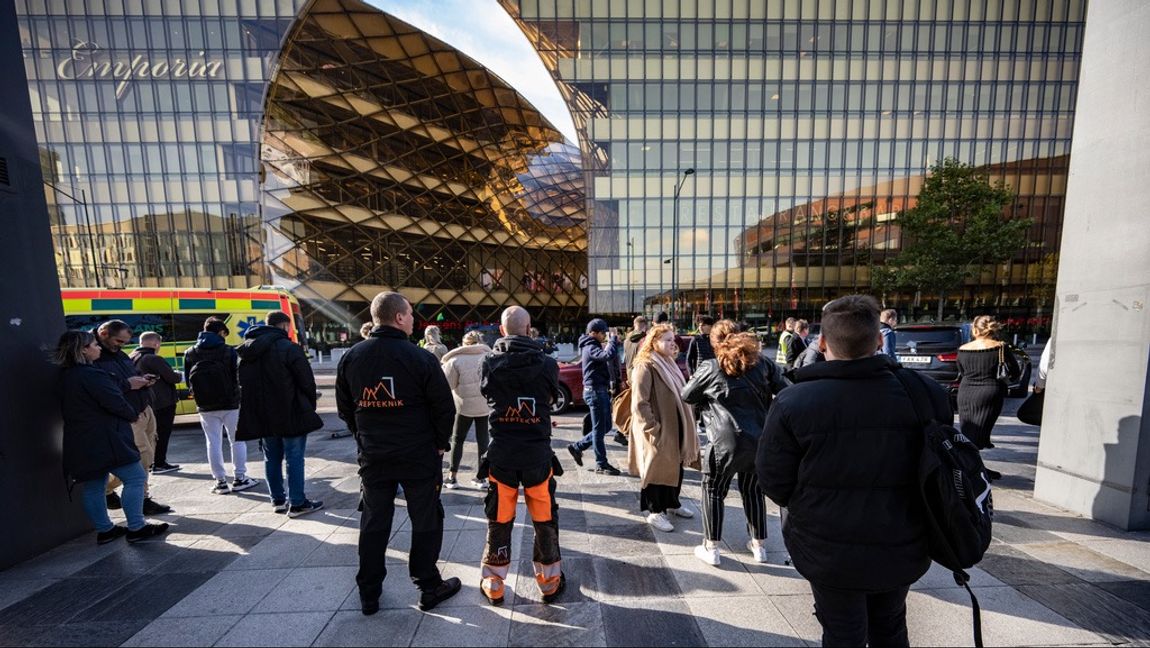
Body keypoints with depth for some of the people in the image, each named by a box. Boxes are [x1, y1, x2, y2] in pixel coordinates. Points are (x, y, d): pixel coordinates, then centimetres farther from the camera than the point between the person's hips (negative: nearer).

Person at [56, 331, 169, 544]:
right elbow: (115, 403, -19)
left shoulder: (66, 375, 11)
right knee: (135, 478, -3)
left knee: (92, 485, 14)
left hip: (80, 442, 10)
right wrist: (134, 414, -1)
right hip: (105, 440, -10)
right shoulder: (91, 375, -18)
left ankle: (104, 530, 24)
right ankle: (136, 528, 0)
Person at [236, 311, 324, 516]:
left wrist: (256, 410, 16)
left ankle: (278, 499, 26)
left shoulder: (247, 351, 10)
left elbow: (244, 384, 13)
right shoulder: (288, 348, -14)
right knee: (294, 457, 0)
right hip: (290, 414, -7)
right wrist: (310, 407, 0)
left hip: (261, 416, 7)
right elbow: (306, 381, -14)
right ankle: (297, 503, 5)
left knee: (272, 457, 16)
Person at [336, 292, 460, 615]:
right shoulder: (420, 358, -16)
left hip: (373, 456, 5)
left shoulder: (351, 357, -1)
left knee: (373, 524, 18)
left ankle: (369, 594, 30)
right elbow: (444, 407, -13)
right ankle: (429, 587, 24)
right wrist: (439, 443, 2)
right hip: (419, 456, -4)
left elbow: (345, 408, 9)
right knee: (426, 521, 11)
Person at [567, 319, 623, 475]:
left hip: (602, 390, 10)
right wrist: (613, 340, -16)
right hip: (595, 391, -10)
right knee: (599, 429, -1)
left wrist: (611, 344, 5)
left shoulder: (595, 346, 17)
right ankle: (601, 464, 10)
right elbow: (608, 355, -34)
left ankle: (577, 447, 25)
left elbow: (613, 362, 19)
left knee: (605, 427, 16)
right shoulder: (590, 348, -15)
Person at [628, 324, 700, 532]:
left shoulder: (669, 363, 11)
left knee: (676, 466, 19)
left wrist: (687, 425, 17)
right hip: (658, 430, -9)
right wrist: (653, 428, -21)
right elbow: (640, 402, -21)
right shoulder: (645, 366, -18)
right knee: (656, 468, 5)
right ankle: (654, 512, 21)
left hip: (675, 426, 9)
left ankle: (672, 503, 38)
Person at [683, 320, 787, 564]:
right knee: (753, 490, 23)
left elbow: (687, 396, 3)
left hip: (727, 442, -4)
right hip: (762, 440, 5)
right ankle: (759, 545, 35)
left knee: (714, 491, 13)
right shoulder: (761, 362, 3)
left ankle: (711, 548, 19)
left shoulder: (711, 368, -7)